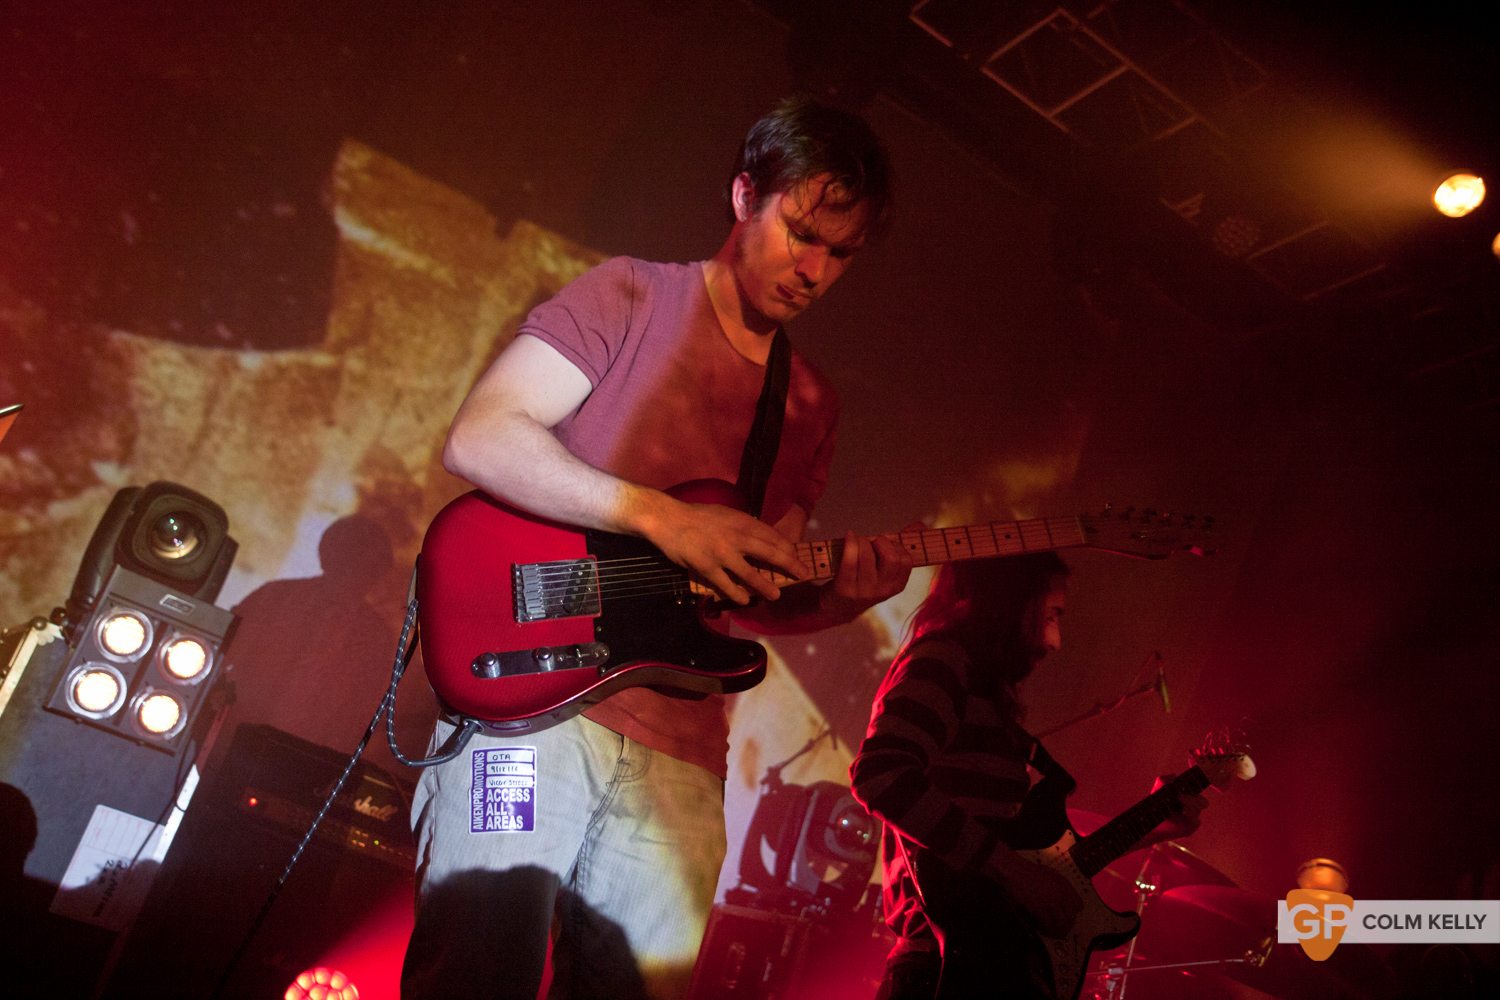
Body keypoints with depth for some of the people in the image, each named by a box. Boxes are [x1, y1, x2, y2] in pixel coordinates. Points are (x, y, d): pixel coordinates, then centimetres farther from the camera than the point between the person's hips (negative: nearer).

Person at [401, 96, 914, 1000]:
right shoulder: (631, 298, 3)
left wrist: (835, 596, -3)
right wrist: (660, 516, -18)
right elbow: (480, 438, -10)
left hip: (680, 757, 5)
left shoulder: (812, 408, 19)